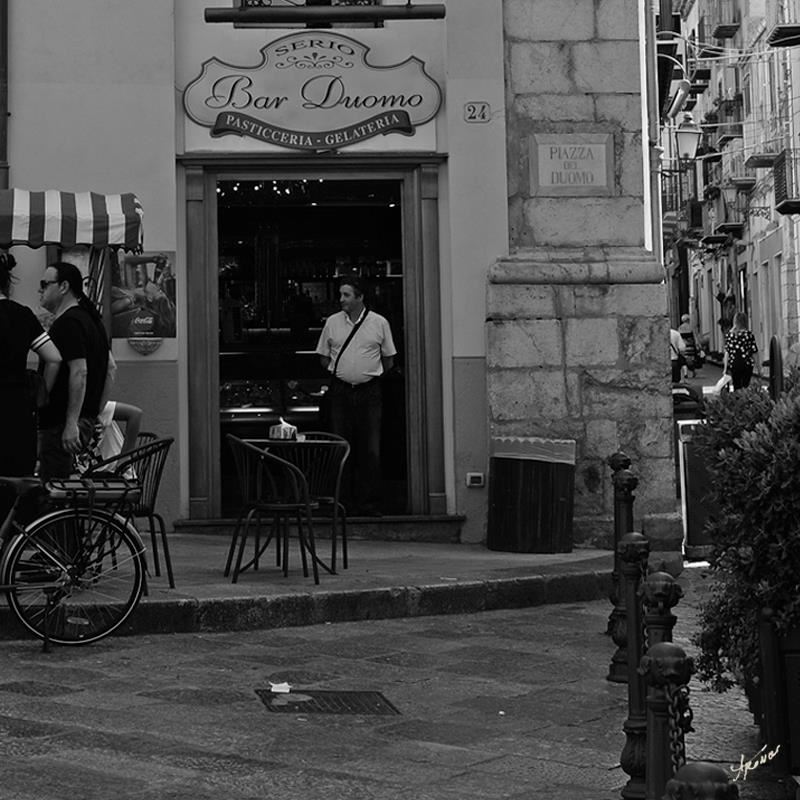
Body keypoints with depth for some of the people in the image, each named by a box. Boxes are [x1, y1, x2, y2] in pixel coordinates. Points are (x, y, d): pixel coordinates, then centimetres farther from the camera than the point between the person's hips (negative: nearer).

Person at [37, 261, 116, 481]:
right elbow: (111, 368, 21)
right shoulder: (90, 319, 17)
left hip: (60, 424, -10)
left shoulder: (68, 323, -14)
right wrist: (97, 412, 20)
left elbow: (79, 372, -23)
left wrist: (71, 424, -23)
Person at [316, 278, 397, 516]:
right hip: (340, 391, 1)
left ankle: (369, 503, 3)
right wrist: (340, 372, 7)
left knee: (371, 450, -3)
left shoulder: (379, 323, 2)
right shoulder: (332, 322, 6)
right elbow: (324, 357, 15)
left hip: (370, 391, -1)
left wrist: (372, 374, 9)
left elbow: (388, 359, 11)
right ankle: (344, 503, 10)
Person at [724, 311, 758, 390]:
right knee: (745, 387, 1)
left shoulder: (730, 334, -2)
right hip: (747, 364, -2)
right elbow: (754, 351, -6)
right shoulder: (749, 334, -6)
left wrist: (725, 368, 4)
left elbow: (727, 352, -1)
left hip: (734, 365, 2)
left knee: (736, 387, 7)